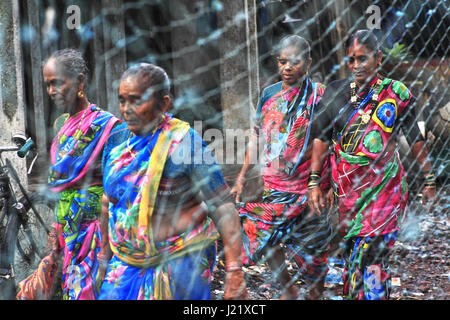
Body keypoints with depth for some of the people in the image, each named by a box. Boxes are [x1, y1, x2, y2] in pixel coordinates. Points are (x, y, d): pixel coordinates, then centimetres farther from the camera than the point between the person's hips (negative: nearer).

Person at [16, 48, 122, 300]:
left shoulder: (103, 124, -11)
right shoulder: (62, 124, 12)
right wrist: (58, 228, 17)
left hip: (93, 229, -8)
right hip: (67, 229, 8)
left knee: (85, 290, -7)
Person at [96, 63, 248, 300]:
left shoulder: (184, 142, -14)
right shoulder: (117, 146, 4)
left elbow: (223, 209, -17)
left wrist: (234, 271, -22)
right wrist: (104, 255, 22)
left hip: (179, 266, -5)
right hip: (125, 265, 5)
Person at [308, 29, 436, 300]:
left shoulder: (397, 93, -1)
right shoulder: (336, 92, 4)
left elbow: (416, 139, 7)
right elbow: (321, 138, 6)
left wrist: (429, 180, 10)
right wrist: (314, 183, 1)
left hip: (384, 186, -3)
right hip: (346, 187, 3)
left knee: (371, 254, -12)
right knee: (351, 252, 8)